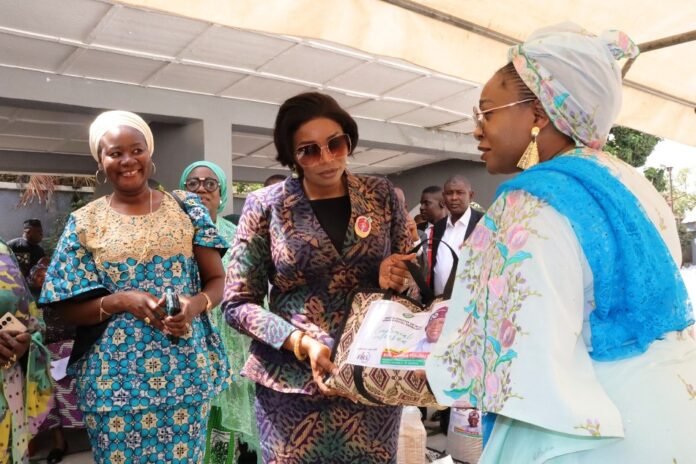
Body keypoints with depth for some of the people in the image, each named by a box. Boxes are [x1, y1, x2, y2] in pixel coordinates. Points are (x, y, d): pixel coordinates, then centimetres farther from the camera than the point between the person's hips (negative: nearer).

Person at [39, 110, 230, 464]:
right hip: (115, 376, 0)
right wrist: (120, 301, -16)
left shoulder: (186, 208, 2)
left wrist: (196, 304, -17)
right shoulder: (85, 222, 2)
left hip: (186, 371, 1)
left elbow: (218, 280, 4)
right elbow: (68, 309, 2)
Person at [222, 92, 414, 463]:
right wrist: (302, 343, -17)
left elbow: (413, 275, 10)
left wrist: (400, 280, -13)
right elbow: (238, 304, -4)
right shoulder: (265, 206, -6)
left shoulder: (381, 195, 1)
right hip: (293, 382, -2)